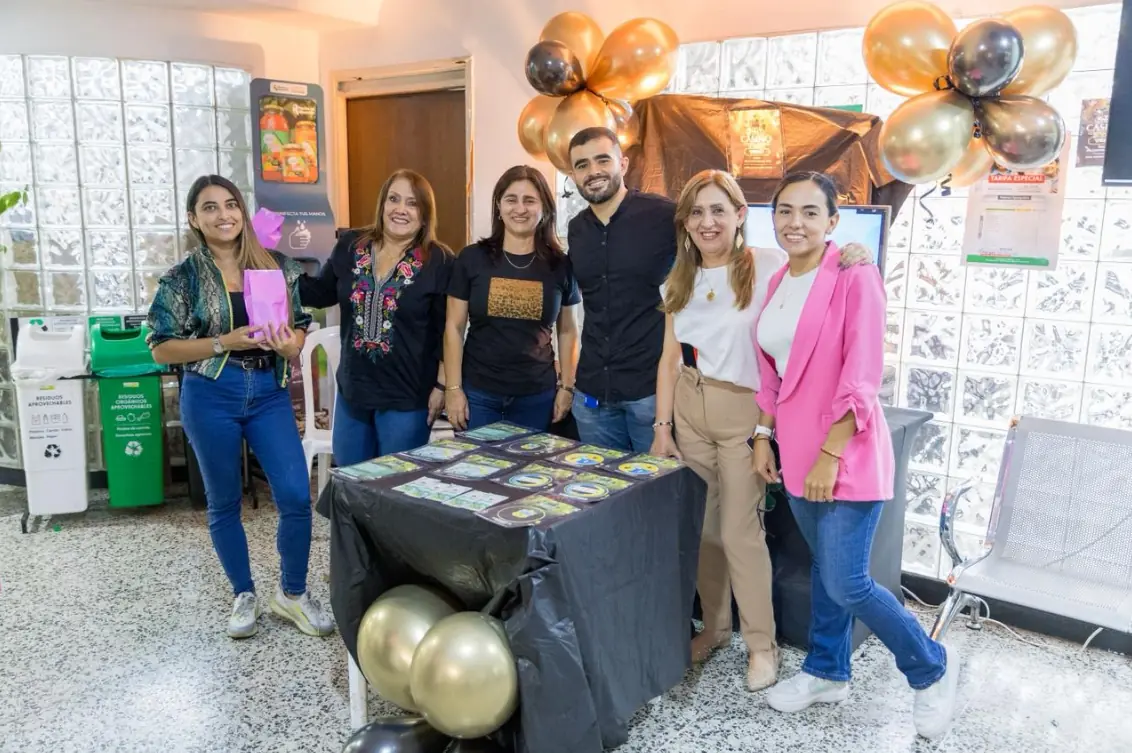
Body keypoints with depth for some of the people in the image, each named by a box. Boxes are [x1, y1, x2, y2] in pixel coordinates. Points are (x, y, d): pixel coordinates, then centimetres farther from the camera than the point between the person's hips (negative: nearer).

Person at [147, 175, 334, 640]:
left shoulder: (277, 267, 3)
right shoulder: (182, 279, -3)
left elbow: (301, 325, 10)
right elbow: (161, 349, -5)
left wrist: (289, 346, -13)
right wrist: (225, 342, -17)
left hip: (268, 393, 2)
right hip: (211, 397, -1)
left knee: (297, 496, -4)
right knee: (224, 504, 10)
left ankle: (292, 594, 17)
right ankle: (244, 596, 29)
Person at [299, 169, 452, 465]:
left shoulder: (439, 261, -11)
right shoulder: (350, 245, 1)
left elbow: (446, 331, -9)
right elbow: (321, 294, 12)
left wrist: (441, 386, -9)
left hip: (407, 396, -4)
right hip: (352, 388, 5)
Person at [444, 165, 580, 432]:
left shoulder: (560, 265, 1)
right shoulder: (472, 258, -3)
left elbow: (567, 331, 8)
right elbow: (454, 328, 0)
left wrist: (567, 387, 3)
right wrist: (453, 388, -5)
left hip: (537, 396, 1)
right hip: (477, 394, -1)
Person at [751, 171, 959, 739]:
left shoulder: (854, 277, -14)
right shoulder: (778, 282, 8)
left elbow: (862, 378, -18)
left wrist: (830, 455, -20)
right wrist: (764, 435, 11)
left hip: (845, 454, -6)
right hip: (797, 449, 7)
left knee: (846, 583, -3)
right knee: (825, 567, 18)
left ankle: (932, 668, 22)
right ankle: (827, 672, 36)